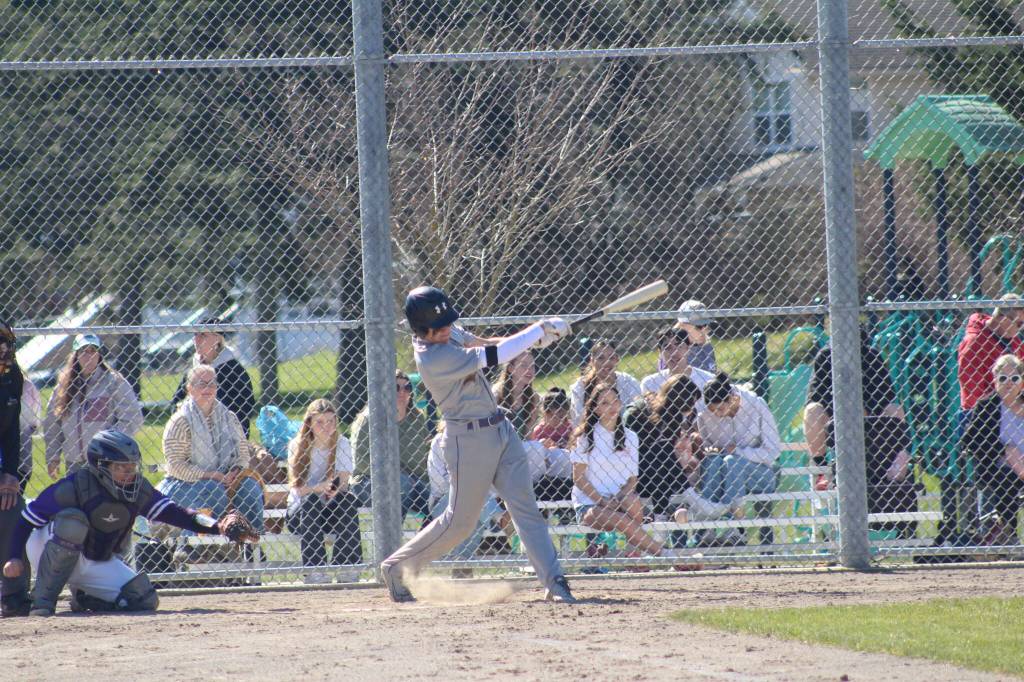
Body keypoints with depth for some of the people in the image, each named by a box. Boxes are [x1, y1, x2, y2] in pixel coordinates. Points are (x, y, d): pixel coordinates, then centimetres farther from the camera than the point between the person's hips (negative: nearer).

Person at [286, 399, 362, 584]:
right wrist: (320, 488, -36)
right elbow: (296, 487, -17)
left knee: (347, 499, -28)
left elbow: (342, 483, -12)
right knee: (311, 500, -32)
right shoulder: (297, 446, -6)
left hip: (330, 510, 1)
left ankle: (348, 566, -28)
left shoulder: (341, 444, -1)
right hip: (300, 512, -1)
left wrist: (334, 488, -36)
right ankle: (315, 570, -40)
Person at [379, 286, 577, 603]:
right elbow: (492, 356, -24)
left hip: (500, 428, 8)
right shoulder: (432, 359, -25)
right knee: (460, 522, 2)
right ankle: (396, 568, 20)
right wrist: (540, 330, -16)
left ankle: (554, 582, -3)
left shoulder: (446, 334, 2)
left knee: (525, 507, 0)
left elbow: (482, 344, 14)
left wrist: (533, 338, -4)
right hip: (469, 438, -8)